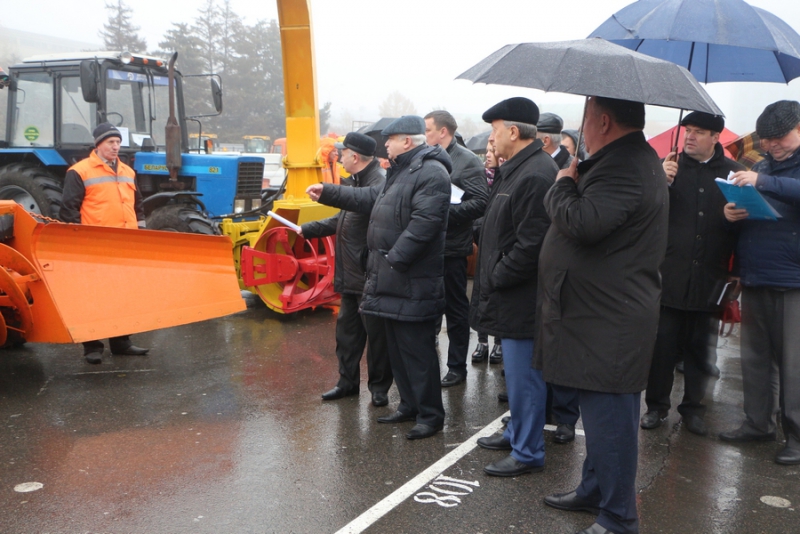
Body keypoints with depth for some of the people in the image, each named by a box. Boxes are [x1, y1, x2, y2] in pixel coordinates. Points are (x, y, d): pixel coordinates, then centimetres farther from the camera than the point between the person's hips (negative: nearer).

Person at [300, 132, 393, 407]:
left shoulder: (378, 185, -21)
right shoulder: (356, 183, 14)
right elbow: (342, 220, 24)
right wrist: (307, 230, 24)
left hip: (369, 278, -10)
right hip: (349, 276, 10)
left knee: (376, 333, 4)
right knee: (347, 330, 18)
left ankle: (379, 387, 17)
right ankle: (348, 381, 31)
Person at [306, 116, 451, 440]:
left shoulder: (431, 173, -15)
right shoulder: (401, 171, 19)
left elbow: (423, 224, -24)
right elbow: (371, 199, 28)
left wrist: (394, 259, -24)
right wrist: (327, 193, 27)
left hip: (413, 281, -11)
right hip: (392, 279, 11)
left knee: (417, 349, -5)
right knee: (397, 347, 17)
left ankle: (430, 414, 7)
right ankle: (410, 405, 29)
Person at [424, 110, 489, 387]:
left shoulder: (467, 161, -9)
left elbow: (480, 202, -19)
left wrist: (445, 211, -24)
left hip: (451, 247, -7)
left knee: (455, 309, 6)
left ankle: (457, 366, 18)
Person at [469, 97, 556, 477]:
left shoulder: (535, 174, -21)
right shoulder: (518, 169, 13)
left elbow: (531, 244, -26)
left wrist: (496, 277, -16)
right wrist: (490, 271, 12)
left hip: (522, 298, -11)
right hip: (512, 294, 11)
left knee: (523, 377, 1)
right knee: (518, 373, 22)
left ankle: (528, 452, 14)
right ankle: (518, 433, 37)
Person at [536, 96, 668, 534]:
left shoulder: (624, 168, -20)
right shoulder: (629, 159, 16)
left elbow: (583, 222, -29)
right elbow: (585, 219, 21)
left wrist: (563, 184, -12)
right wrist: (573, 184, 5)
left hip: (609, 322, -12)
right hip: (600, 314, 12)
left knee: (609, 416, -2)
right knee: (600, 413, 22)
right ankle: (595, 491, 38)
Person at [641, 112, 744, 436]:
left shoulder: (733, 172, 4)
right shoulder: (667, 166, 3)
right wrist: (663, 183, -19)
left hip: (709, 278, 1)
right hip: (669, 274, -1)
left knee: (700, 348, 10)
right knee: (663, 344, 3)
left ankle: (693, 407, 23)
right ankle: (656, 405, 17)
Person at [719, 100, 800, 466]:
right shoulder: (762, 166, 14)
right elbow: (744, 211, 20)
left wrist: (764, 182, -30)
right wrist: (732, 213, -2)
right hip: (754, 279, 6)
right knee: (754, 357, 12)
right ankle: (757, 423, 24)